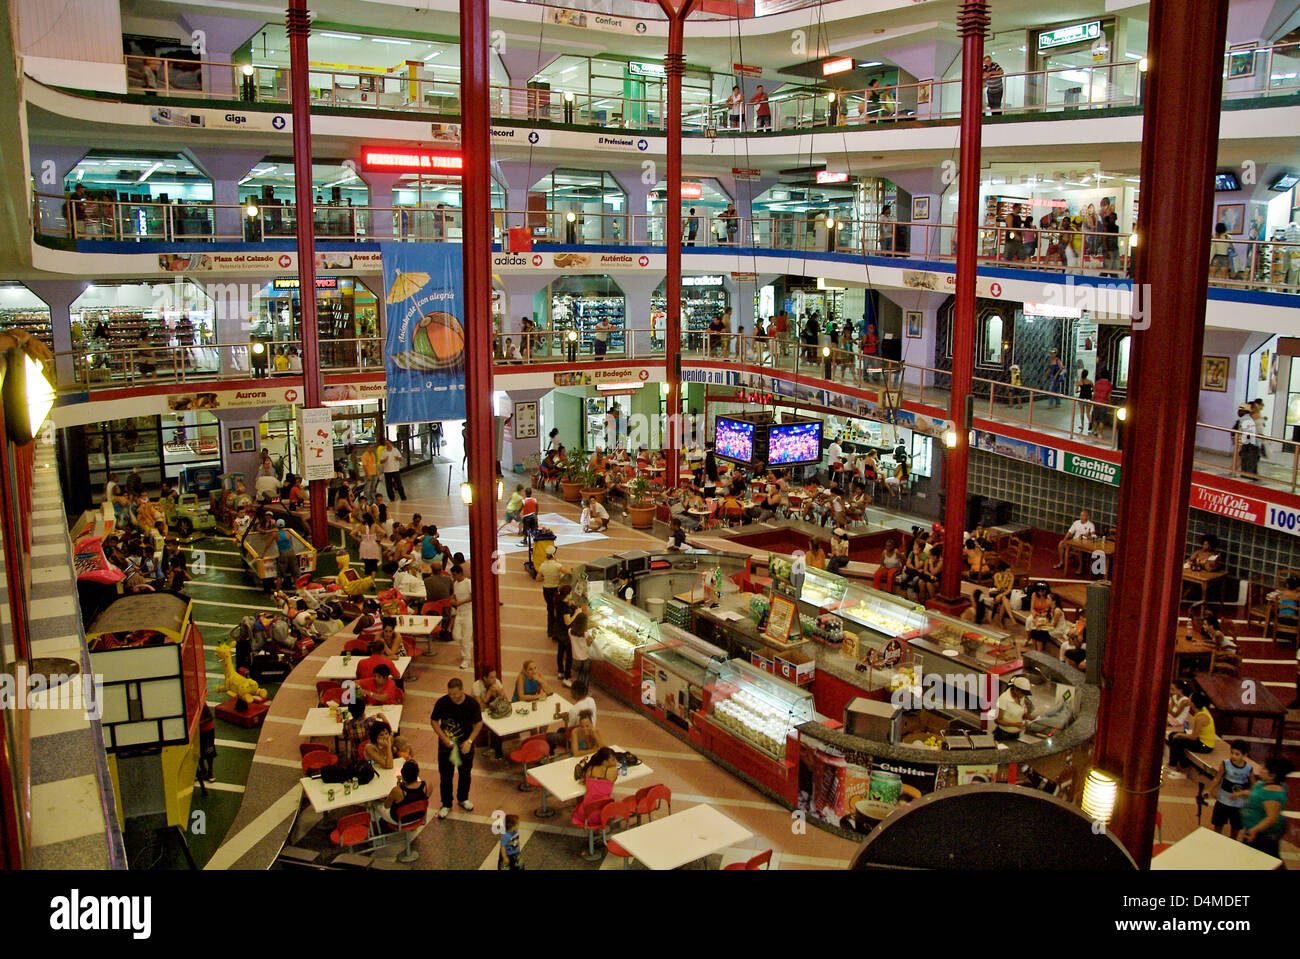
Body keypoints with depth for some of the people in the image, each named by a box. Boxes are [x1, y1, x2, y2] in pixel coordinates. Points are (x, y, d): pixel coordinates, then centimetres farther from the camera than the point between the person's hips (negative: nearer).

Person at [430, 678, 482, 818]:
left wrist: (469, 741, -19)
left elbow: (478, 724, -7)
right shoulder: (442, 703, -16)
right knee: (446, 775, 5)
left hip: (465, 745, 1)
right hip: (446, 745, -1)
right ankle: (446, 805, 23)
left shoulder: (472, 704, -16)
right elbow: (433, 721, -6)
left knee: (465, 773, 17)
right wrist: (444, 738, -18)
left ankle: (463, 799, 40)